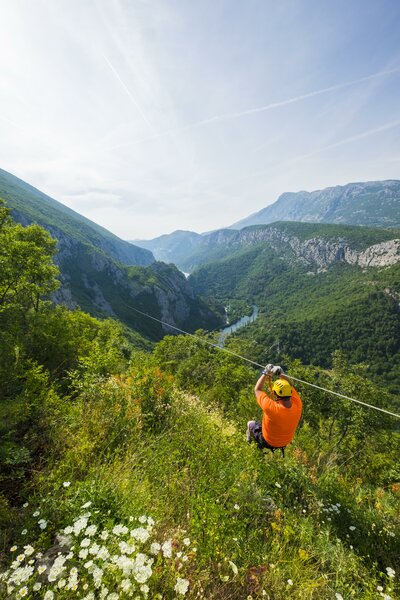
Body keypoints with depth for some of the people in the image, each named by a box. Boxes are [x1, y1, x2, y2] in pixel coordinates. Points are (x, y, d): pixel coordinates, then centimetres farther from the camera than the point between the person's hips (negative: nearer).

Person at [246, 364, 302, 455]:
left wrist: (265, 373, -20)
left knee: (250, 423, 21)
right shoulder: (297, 404, -29)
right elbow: (289, 385, -11)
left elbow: (257, 390, -26)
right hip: (286, 442, 4)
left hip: (269, 443, -4)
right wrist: (281, 374, -23)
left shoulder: (271, 407, -43)